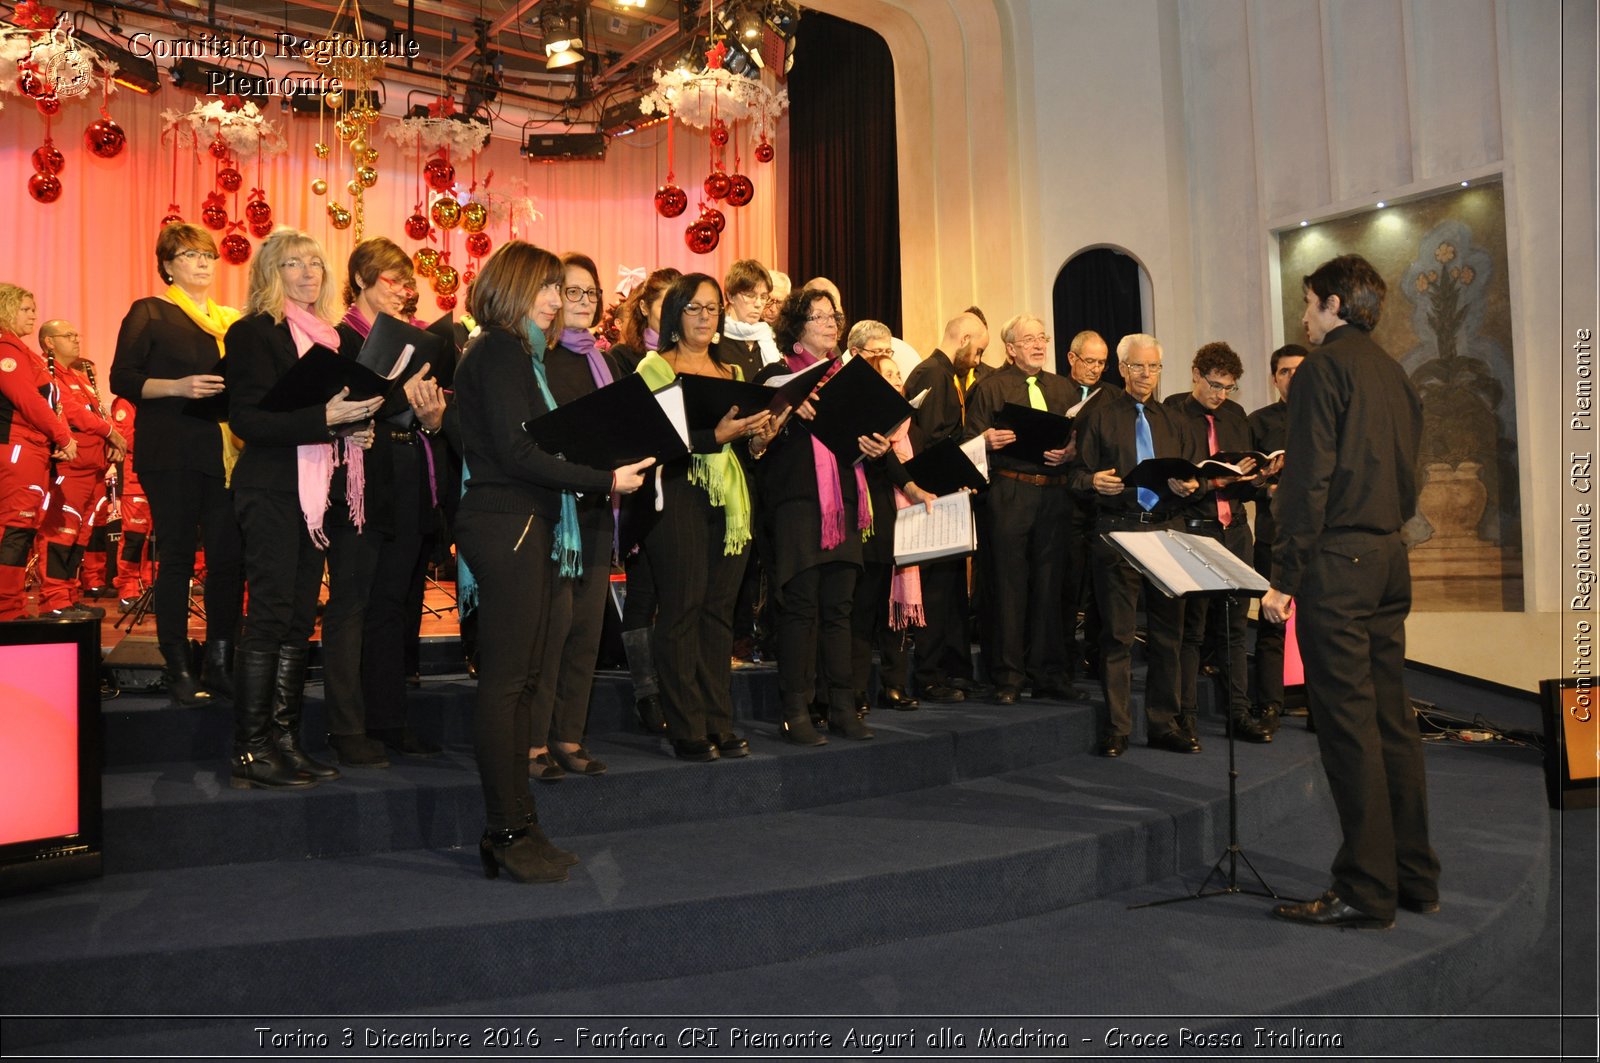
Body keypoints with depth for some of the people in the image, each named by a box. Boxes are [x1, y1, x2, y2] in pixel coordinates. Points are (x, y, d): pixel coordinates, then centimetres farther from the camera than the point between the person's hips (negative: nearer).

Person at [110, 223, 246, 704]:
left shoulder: (231, 320, 18)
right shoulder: (149, 313, 4)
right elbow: (123, 379, -3)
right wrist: (178, 386, -17)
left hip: (227, 454, 4)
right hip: (172, 454, -4)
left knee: (229, 558, 0)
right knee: (176, 559, 0)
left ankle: (220, 664, 10)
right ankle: (179, 670, 7)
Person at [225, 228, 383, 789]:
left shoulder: (327, 336, 17)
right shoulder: (254, 333, -5)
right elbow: (248, 420, -14)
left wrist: (358, 422, 4)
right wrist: (325, 418, -24)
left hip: (321, 491, 7)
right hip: (274, 490, -7)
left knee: (301, 617, 8)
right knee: (271, 615, -7)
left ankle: (284, 737, 14)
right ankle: (250, 751, -1)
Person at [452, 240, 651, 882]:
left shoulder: (510, 353, 21)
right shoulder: (501, 352, -8)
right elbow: (514, 452, -17)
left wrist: (599, 473, 9)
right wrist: (603, 480, -17)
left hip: (523, 527, 10)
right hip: (505, 526, -10)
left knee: (519, 679, 10)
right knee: (506, 680, -7)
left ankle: (513, 829, 16)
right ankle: (509, 834, -1)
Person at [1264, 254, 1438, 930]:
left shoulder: (1324, 366, -8)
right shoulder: (1394, 372, 17)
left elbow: (1309, 478, -15)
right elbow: (1405, 474, 19)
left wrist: (1282, 575, -14)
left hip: (1336, 558, -9)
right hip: (1390, 556, 9)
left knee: (1347, 722, -5)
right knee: (1391, 716, 12)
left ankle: (1366, 891, 1)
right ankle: (1413, 875, 20)